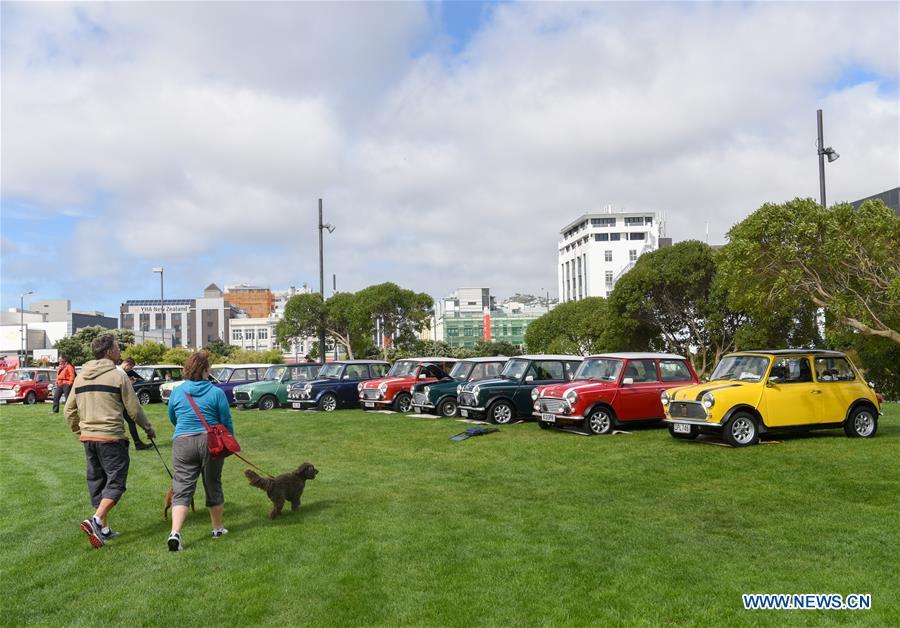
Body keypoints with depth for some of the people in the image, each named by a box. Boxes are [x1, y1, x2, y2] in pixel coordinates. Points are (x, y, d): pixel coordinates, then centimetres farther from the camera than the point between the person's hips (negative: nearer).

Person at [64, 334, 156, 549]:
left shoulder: (81, 376, 10)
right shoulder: (118, 375, -9)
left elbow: (69, 410, 14)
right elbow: (134, 409, -7)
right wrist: (148, 428, 8)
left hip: (88, 437, 7)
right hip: (111, 437, -7)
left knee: (96, 482, 15)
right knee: (115, 482, 0)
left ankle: (104, 529, 20)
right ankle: (96, 520, -18)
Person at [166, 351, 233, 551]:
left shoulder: (176, 392, 3)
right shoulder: (216, 393, -5)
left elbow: (172, 419, 18)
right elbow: (226, 422, 0)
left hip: (182, 443, 1)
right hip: (211, 443, -1)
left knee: (182, 490, 2)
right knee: (213, 486, 15)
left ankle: (175, 532, -16)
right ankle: (217, 528, 28)